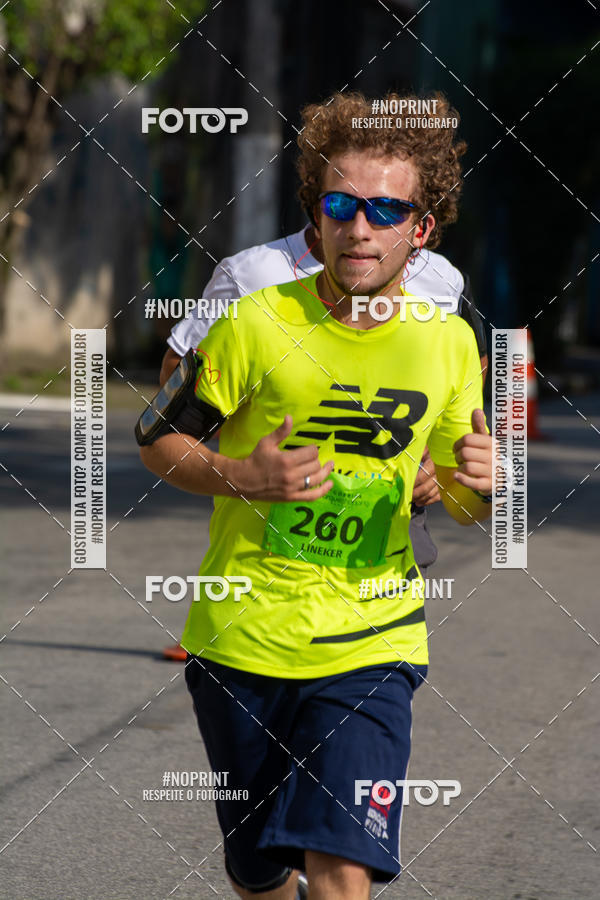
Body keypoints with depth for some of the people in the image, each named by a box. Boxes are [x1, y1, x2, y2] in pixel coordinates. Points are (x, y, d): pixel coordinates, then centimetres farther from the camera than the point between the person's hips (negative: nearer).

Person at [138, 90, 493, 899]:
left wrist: (482, 485, -13)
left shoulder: (448, 345, -1)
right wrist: (241, 477, -19)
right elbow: (160, 440, 0)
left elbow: (463, 502, 12)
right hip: (242, 638, 0)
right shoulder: (258, 325, -10)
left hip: (371, 645, 0)